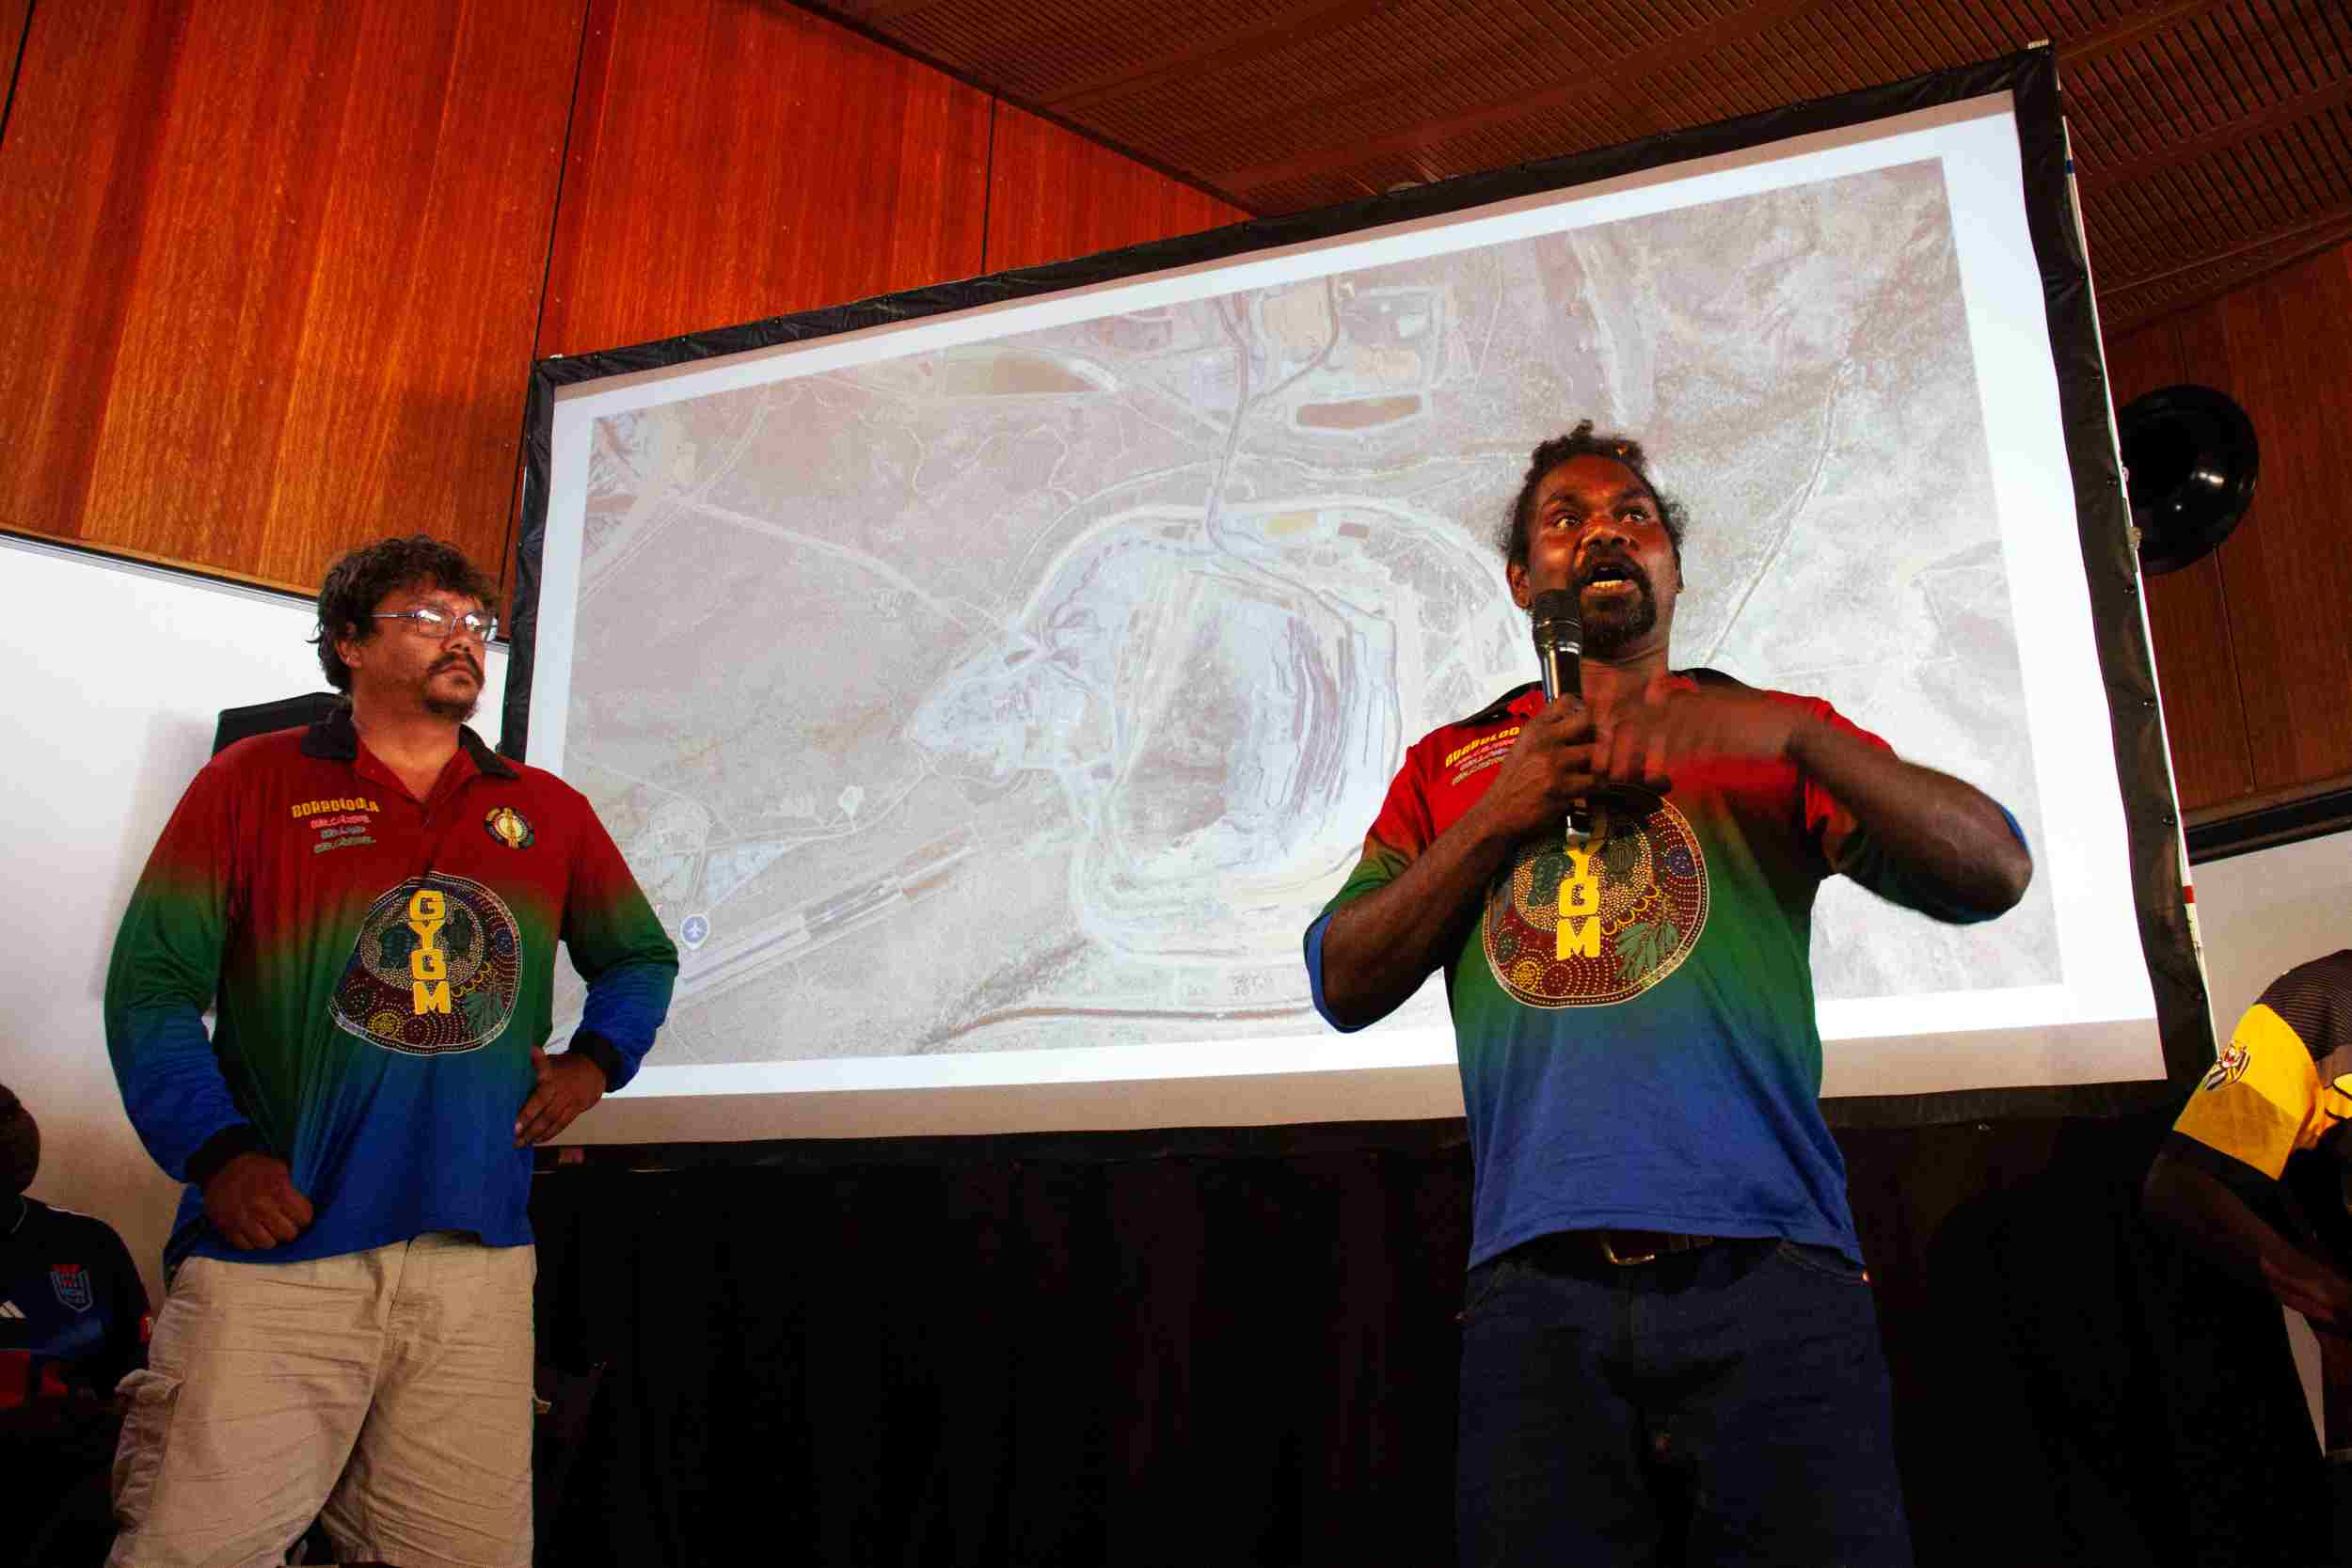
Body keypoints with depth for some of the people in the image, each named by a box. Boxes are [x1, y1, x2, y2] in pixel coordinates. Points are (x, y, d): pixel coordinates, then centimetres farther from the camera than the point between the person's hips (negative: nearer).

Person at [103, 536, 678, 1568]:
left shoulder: (549, 813, 15)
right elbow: (154, 981, 1)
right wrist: (217, 1152, -11)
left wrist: (595, 1060, 7)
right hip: (274, 1250, -3)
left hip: (477, 1259, 3)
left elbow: (642, 956, 26)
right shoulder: (254, 784, 6)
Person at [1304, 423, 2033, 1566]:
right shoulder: (1453, 765, 20)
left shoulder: (1771, 736, 17)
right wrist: (1498, 817, 0)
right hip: (1537, 1292, 1)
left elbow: (1992, 872, 4)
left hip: (1769, 1271, 0)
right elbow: (1344, 986, 10)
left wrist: (1792, 732, -11)